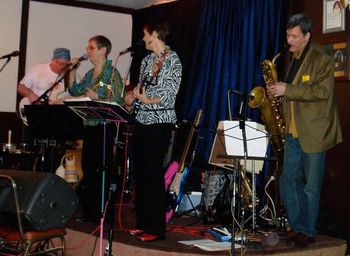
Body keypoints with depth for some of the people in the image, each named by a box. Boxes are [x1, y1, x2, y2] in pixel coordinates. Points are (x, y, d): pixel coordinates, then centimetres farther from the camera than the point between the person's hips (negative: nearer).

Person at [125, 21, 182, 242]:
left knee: (154, 174, -7)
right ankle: (143, 223, 17)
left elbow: (170, 92, -13)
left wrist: (150, 100, -20)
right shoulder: (147, 60, 16)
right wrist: (132, 97, 2)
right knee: (140, 173, 8)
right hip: (142, 121, 8)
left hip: (160, 122, -8)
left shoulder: (172, 59, -6)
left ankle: (157, 228, -1)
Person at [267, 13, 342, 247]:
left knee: (311, 185, 2)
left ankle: (307, 232, 13)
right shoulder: (294, 59, 15)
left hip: (313, 132, -7)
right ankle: (297, 226, 21)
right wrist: (280, 91, 9)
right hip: (293, 131, 8)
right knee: (288, 181, 9)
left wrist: (287, 90, -21)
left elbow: (322, 91, -21)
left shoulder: (321, 59, -9)